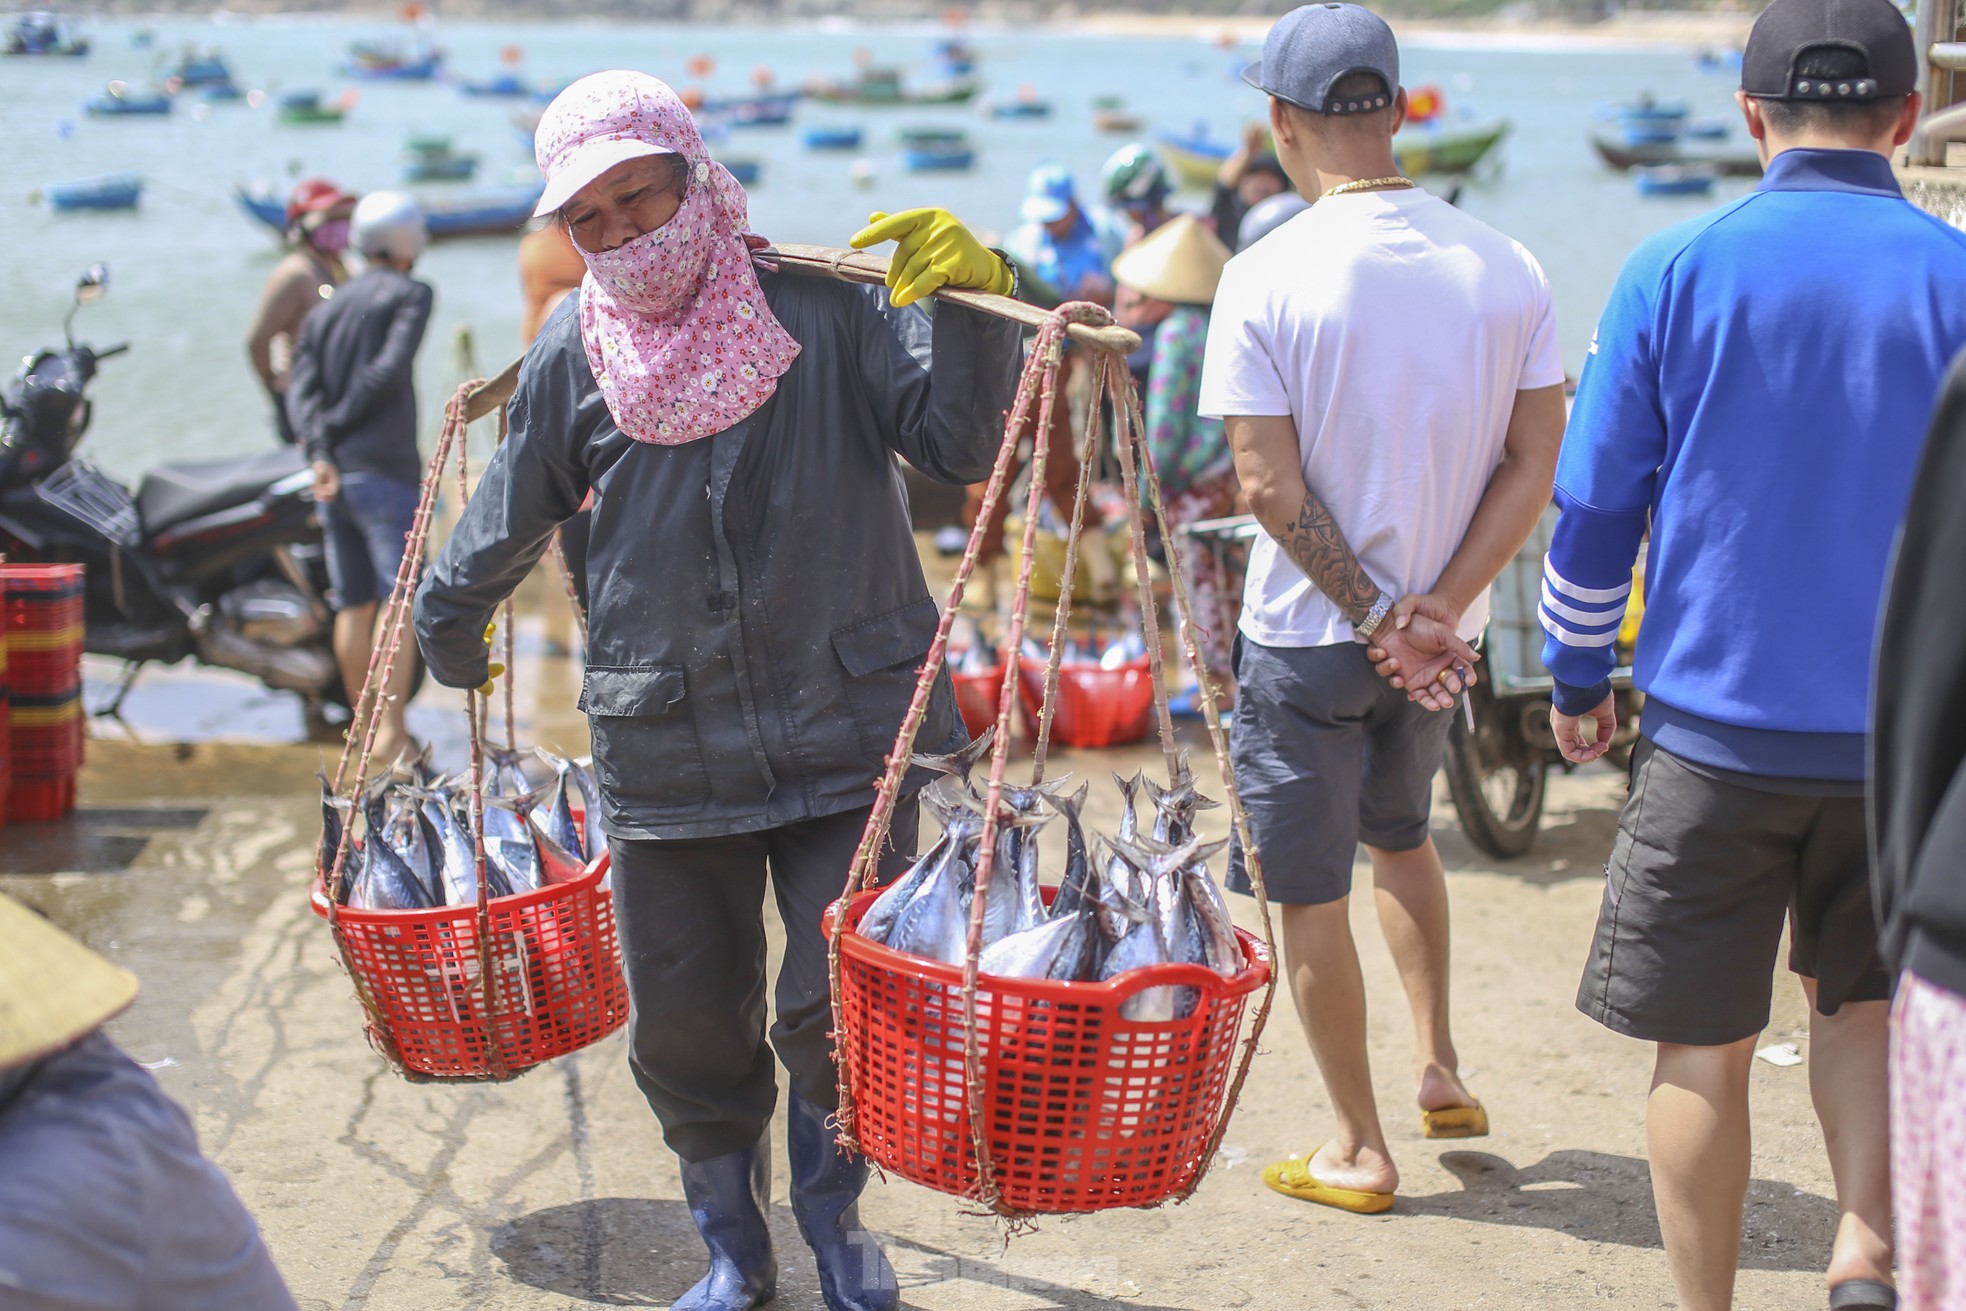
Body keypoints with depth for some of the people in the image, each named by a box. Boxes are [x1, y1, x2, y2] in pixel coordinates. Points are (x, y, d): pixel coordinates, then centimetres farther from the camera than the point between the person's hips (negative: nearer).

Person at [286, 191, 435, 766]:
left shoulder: (328, 308, 18)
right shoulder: (411, 293, 1)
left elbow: (301, 385, 3)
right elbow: (390, 368, -14)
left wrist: (320, 447, -10)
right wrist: (338, 424, -5)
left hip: (333, 476, 6)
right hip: (384, 470, -6)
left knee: (354, 605, 10)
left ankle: (368, 726, 15)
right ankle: (392, 730, -16)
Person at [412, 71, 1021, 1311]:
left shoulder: (826, 306, -6)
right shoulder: (575, 351, 2)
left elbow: (960, 440, -12)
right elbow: (511, 516, 18)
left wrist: (970, 304, -28)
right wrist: (448, 621, 32)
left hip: (847, 732, -2)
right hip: (667, 752, 3)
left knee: (842, 1009, -3)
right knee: (686, 1023, 9)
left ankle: (833, 1207, 29)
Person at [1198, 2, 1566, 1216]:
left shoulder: (1266, 276, -16)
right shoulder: (1509, 270, -5)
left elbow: (1271, 487, -17)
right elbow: (1535, 467, -6)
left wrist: (1375, 619, -11)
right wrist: (1437, 610, -9)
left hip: (1308, 633, -4)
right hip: (1441, 627, 4)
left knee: (1311, 894, 10)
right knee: (1399, 832, 30)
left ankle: (1360, 1150, 19)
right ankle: (1443, 1069, 29)